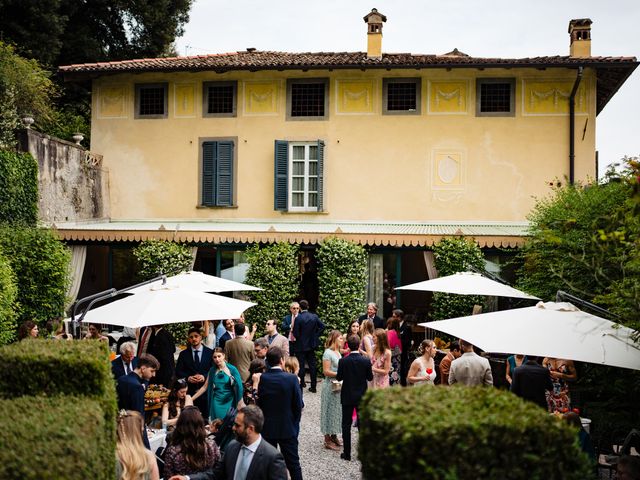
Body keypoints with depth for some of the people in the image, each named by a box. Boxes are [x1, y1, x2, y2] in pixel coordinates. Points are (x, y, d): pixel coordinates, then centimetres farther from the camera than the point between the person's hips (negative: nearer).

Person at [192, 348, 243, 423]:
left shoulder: (232, 369, -7)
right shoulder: (212, 370, 4)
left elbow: (238, 387, -3)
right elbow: (205, 387, 7)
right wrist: (191, 399, 5)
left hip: (229, 402, -3)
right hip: (216, 403, 3)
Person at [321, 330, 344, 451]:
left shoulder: (338, 352, 11)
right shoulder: (328, 353, -14)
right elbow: (326, 371, -19)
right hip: (330, 386, -8)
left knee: (337, 411, 13)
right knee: (330, 411, -1)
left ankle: (334, 436, 23)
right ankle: (327, 440, 6)